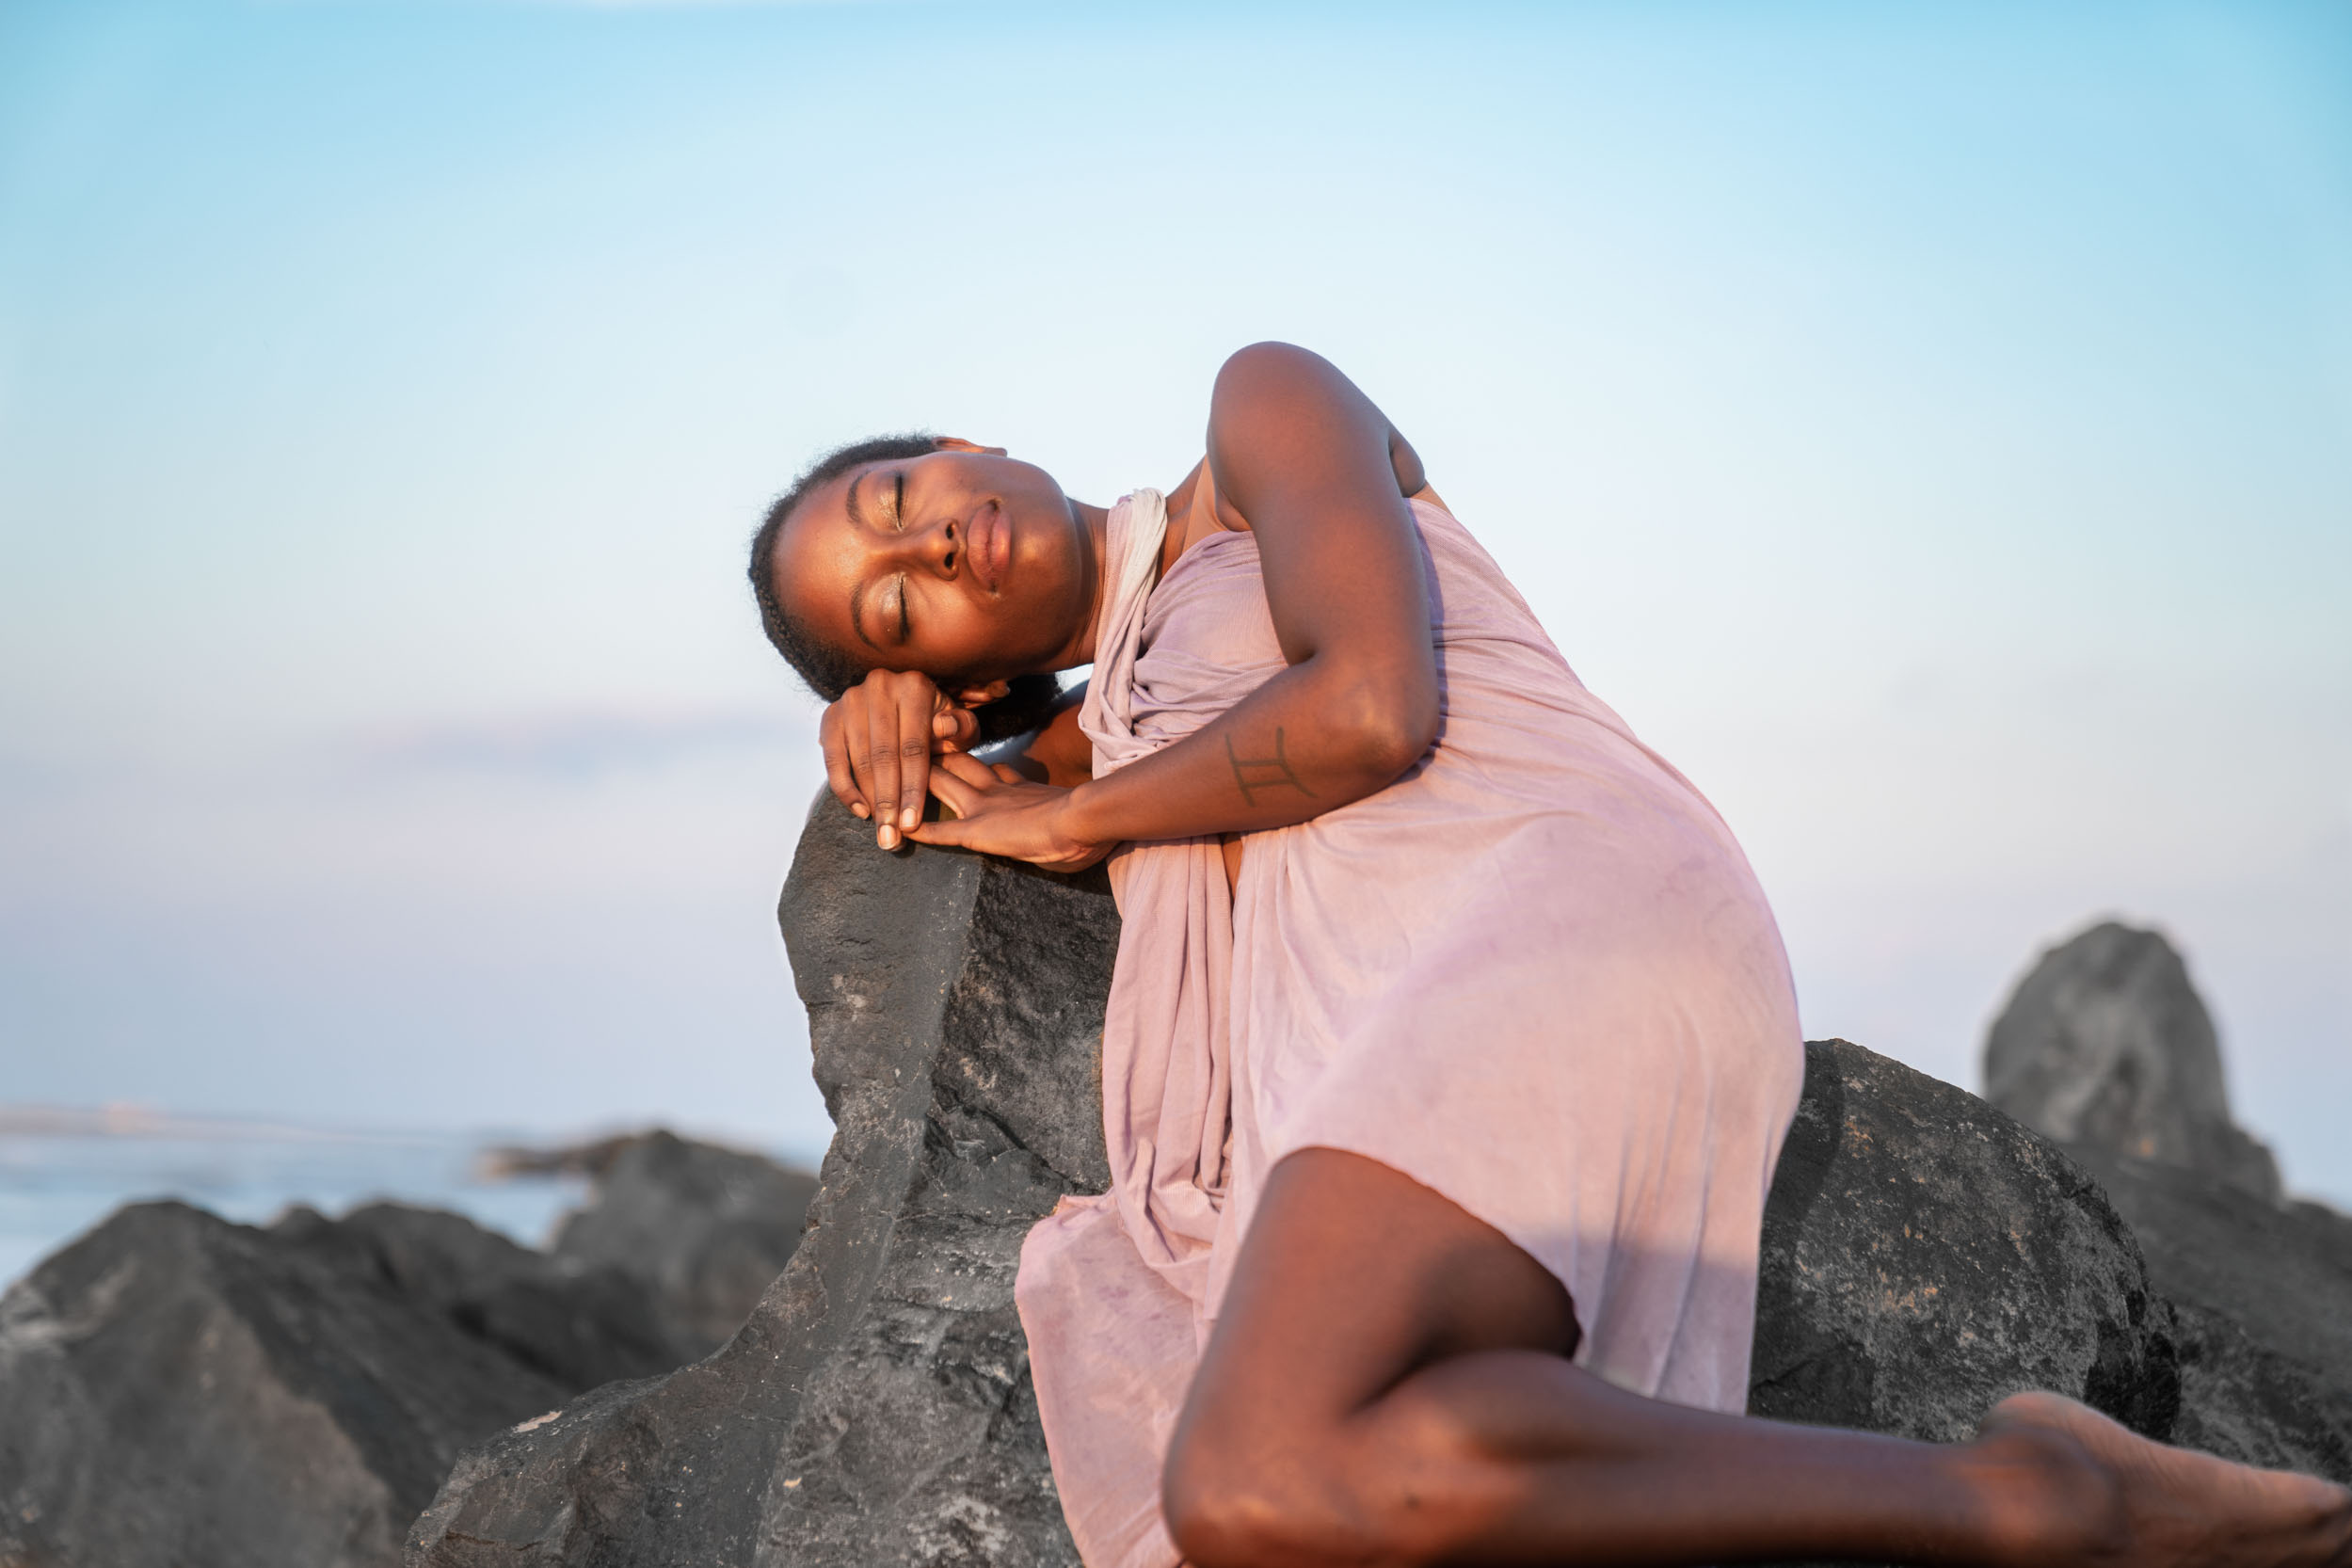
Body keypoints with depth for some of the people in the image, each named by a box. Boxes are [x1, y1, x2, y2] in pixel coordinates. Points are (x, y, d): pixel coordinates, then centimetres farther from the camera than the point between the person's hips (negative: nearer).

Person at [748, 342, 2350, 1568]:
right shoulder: (1123, 713, 35)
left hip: (1570, 907, -8)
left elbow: (1375, 709, -2)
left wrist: (1065, 817, 12)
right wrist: (892, 698, 15)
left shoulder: (1269, 404, 14)